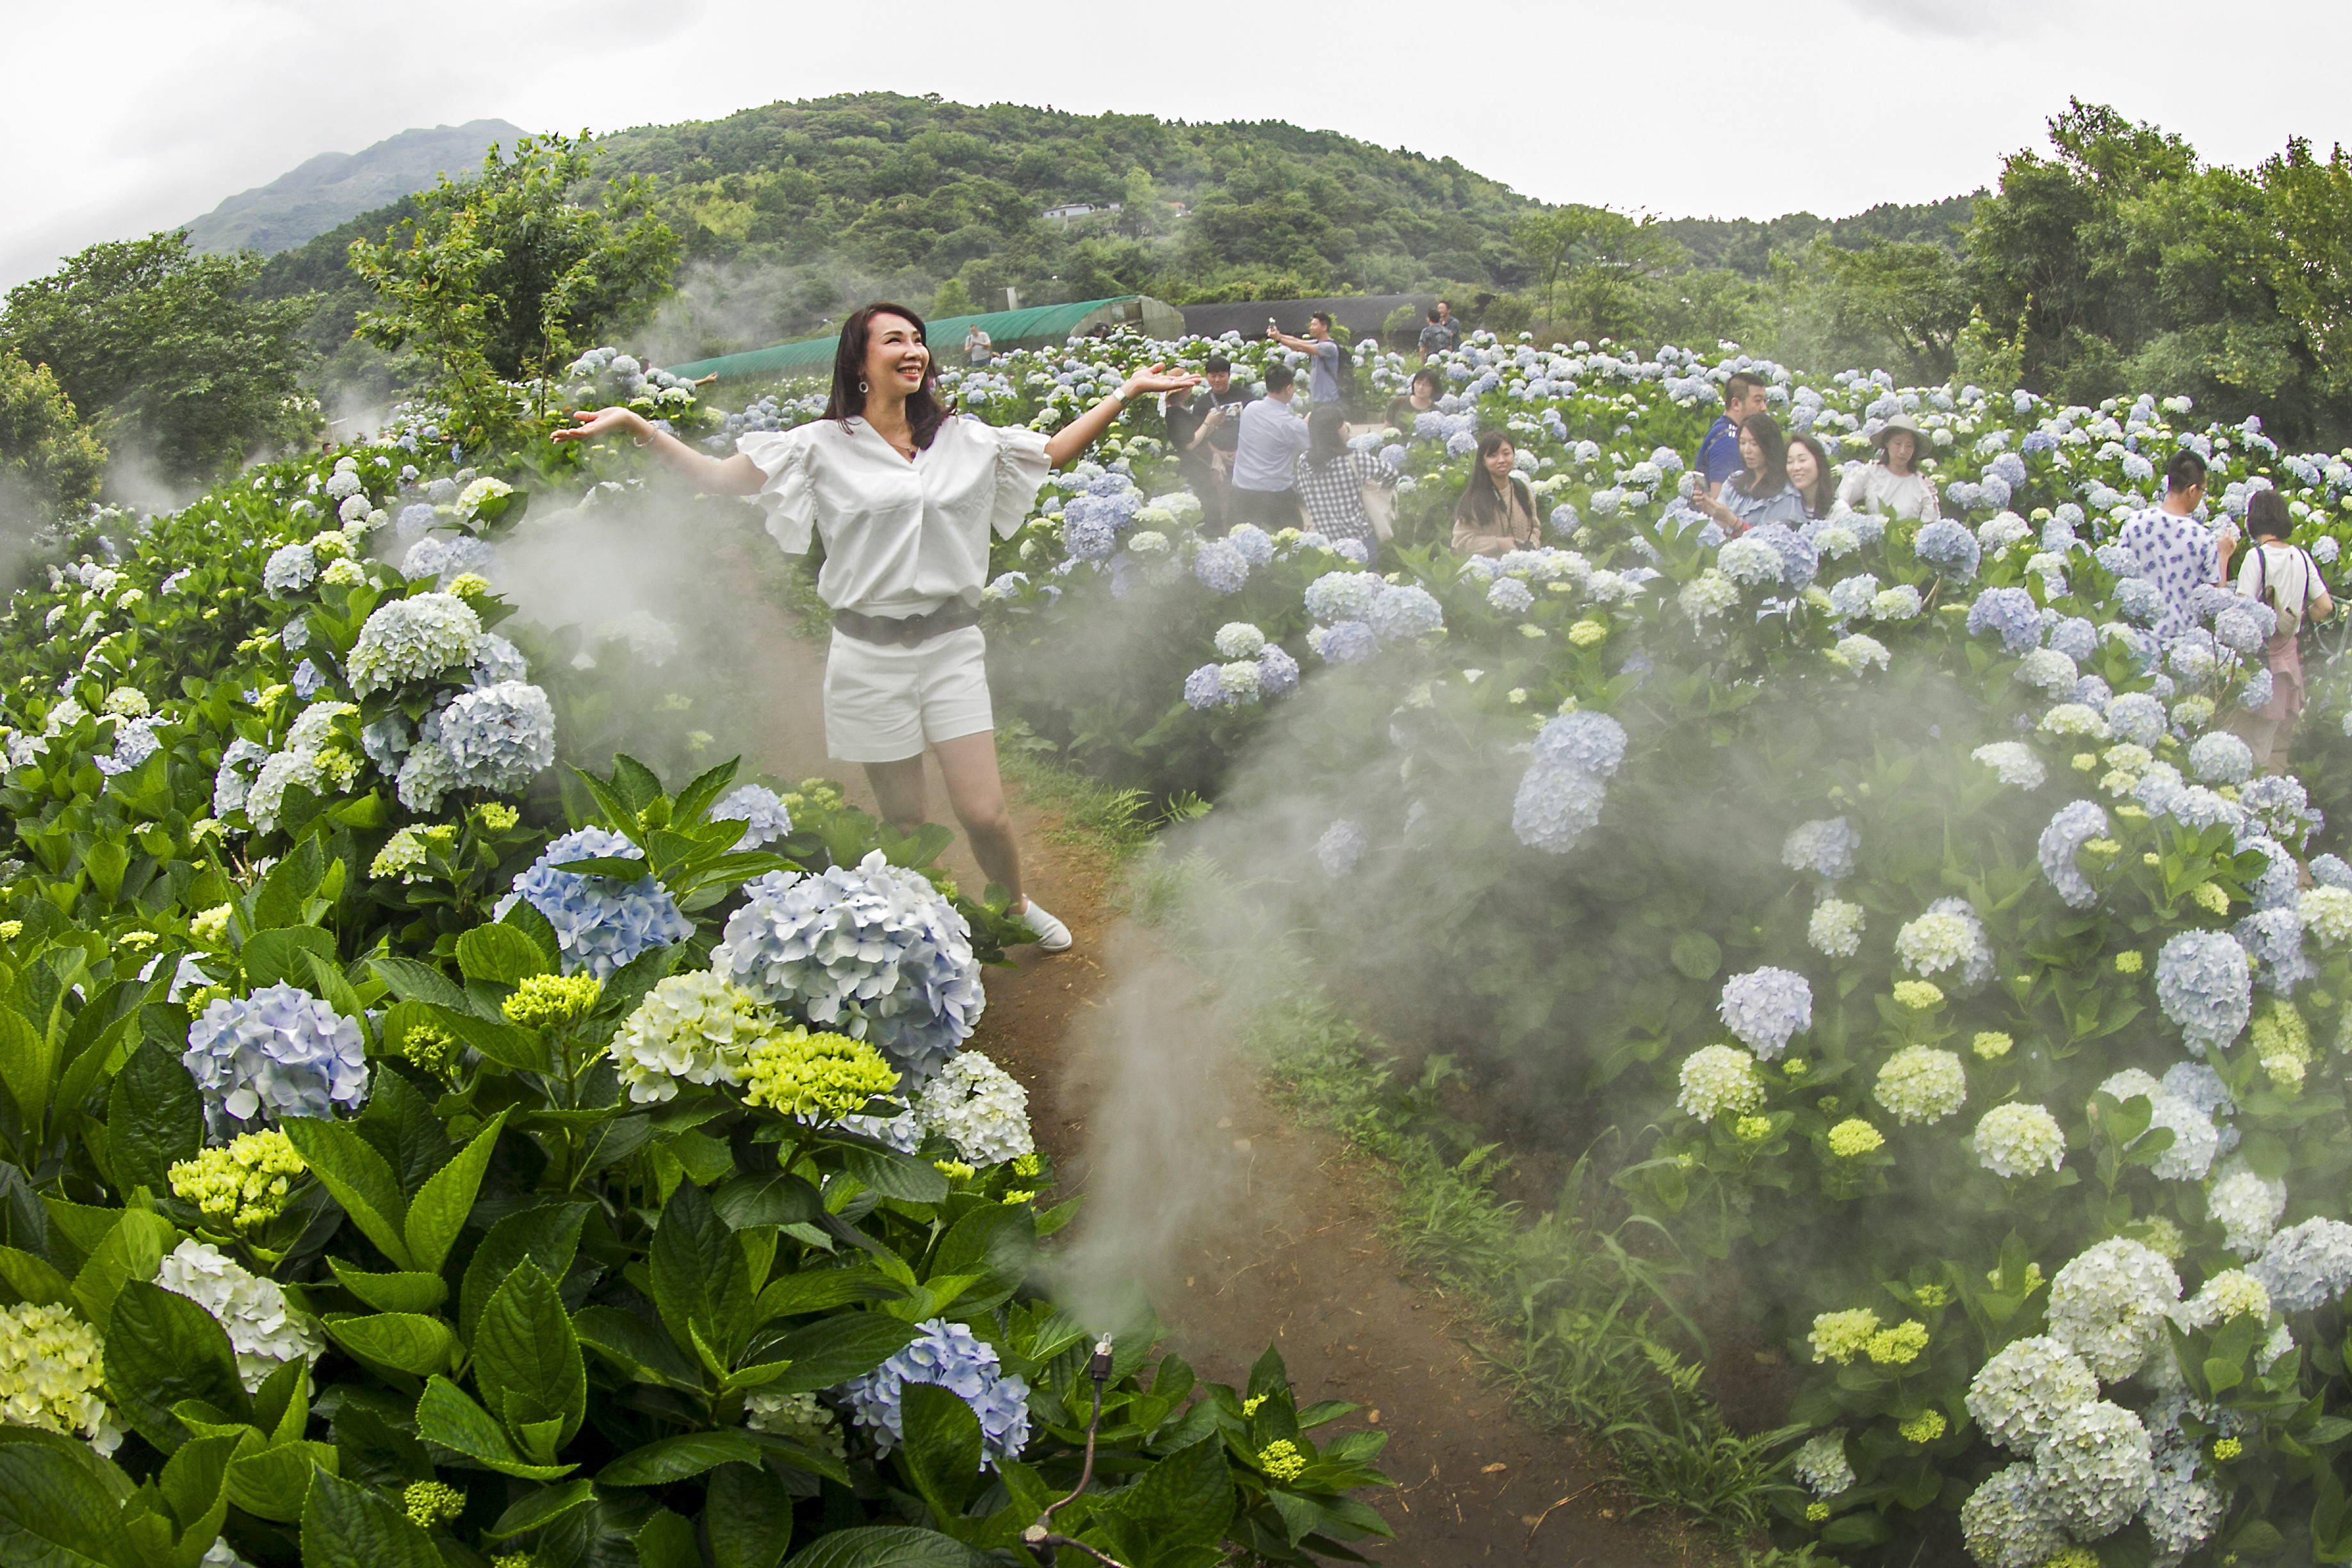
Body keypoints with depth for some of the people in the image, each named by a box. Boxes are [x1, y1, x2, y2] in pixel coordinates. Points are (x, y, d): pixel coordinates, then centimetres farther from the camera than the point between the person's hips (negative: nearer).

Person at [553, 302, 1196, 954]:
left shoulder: (964, 441, 8)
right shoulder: (824, 447, -1)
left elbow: (1056, 451, 18)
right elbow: (720, 476, -2)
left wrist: (1128, 391, 14)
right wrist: (634, 425, -12)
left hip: (952, 643, 2)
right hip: (870, 653, -2)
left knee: (984, 813, -2)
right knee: (905, 819, 6)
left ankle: (1017, 904, 28)